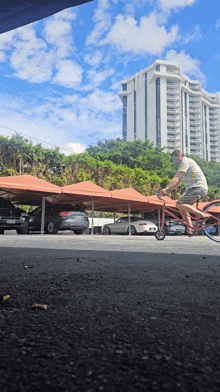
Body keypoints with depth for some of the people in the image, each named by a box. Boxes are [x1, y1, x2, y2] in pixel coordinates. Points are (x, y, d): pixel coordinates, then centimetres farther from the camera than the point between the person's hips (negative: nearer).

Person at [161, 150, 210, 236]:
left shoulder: (186, 161, -6)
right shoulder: (184, 164, 26)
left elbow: (177, 178, -17)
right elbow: (178, 181, 24)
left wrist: (166, 189, -20)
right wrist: (167, 190, 15)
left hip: (197, 188, -10)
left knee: (179, 204, -17)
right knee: (182, 206, 12)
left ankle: (203, 215, -18)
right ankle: (190, 230, 8)